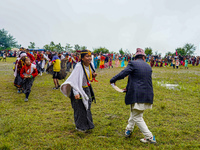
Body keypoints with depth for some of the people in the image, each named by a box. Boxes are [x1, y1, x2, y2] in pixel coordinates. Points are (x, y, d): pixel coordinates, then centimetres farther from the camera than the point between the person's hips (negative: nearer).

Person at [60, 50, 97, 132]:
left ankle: (87, 124, 40)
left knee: (87, 107, 21)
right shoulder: (79, 67, -26)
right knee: (80, 109, 3)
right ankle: (80, 126, 23)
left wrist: (93, 76, -9)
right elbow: (74, 81, -34)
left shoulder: (91, 65, -4)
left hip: (87, 89, 8)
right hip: (79, 90, -7)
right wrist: (76, 93, -43)